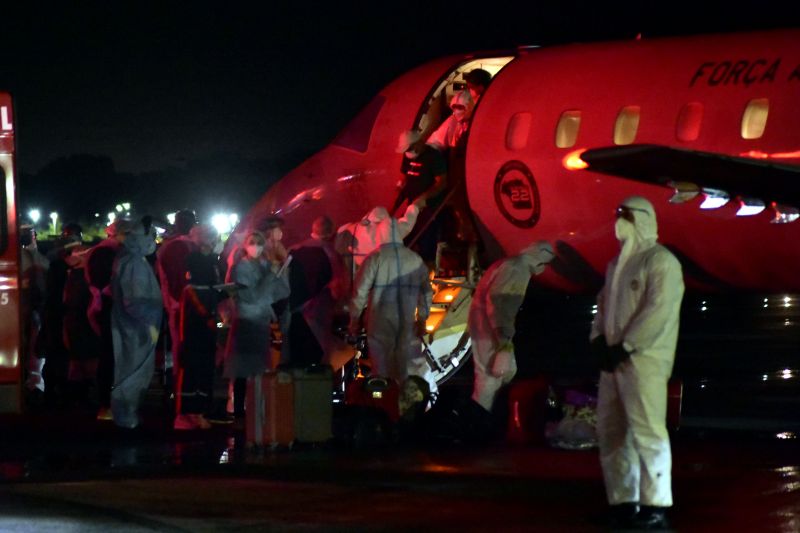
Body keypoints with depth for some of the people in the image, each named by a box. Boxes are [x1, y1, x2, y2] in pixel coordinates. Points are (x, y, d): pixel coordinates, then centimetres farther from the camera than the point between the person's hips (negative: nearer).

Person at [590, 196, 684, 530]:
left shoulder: (660, 261, -6)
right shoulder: (616, 265, 21)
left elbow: (658, 310, -15)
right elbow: (604, 305, 22)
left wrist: (624, 347, -16)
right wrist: (600, 340, 2)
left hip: (644, 359, -9)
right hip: (615, 359, 9)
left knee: (646, 430, -12)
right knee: (611, 432, 8)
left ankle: (655, 506, -11)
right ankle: (622, 502, 14)